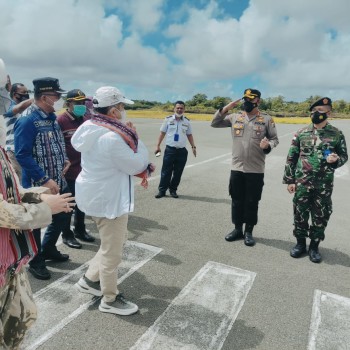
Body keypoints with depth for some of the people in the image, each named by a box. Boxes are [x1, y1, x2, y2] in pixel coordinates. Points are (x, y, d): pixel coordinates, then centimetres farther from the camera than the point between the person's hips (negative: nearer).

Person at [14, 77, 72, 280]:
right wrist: (45, 180, -25)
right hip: (37, 185, -8)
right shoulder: (27, 121, -18)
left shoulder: (52, 118, 7)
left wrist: (64, 160, 3)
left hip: (59, 182, 8)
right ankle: (36, 261, 32)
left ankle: (48, 249, 42)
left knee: (63, 217, 19)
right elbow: (22, 155, -22)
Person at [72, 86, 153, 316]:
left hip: (96, 194, 10)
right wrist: (137, 140, -7)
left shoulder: (90, 129, 4)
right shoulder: (112, 137, -27)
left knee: (112, 243, 26)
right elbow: (136, 165, -18)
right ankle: (110, 300, 27)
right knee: (112, 252, 7)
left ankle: (90, 280, 39)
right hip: (109, 199, -10)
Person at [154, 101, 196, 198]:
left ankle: (173, 190, 21)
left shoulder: (187, 121, 7)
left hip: (182, 151, 2)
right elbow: (162, 133, 5)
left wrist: (193, 146, 4)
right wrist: (158, 146, 0)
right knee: (166, 171, 1)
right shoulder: (168, 119, 2)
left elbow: (189, 135, 14)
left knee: (178, 172, 7)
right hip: (170, 149, -2)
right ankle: (162, 190, 11)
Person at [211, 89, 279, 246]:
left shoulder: (267, 119, -1)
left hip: (255, 169, -2)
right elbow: (214, 123, 8)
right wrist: (225, 108, -4)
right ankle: (238, 229, 29)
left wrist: (268, 145, -19)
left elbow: (274, 139, 4)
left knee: (252, 202, 7)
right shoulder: (235, 117, 5)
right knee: (237, 200, 12)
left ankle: (248, 232, 24)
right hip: (236, 168, 3)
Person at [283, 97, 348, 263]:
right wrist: (289, 180, -1)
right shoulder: (301, 133, 1)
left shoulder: (337, 134, 0)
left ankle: (314, 246, 28)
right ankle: (300, 243, 28)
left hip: (324, 185, 0)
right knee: (300, 214, 9)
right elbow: (291, 158, 3)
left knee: (321, 216, 10)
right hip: (302, 183, 1)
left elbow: (344, 156, 8)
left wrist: (336, 159, -17)